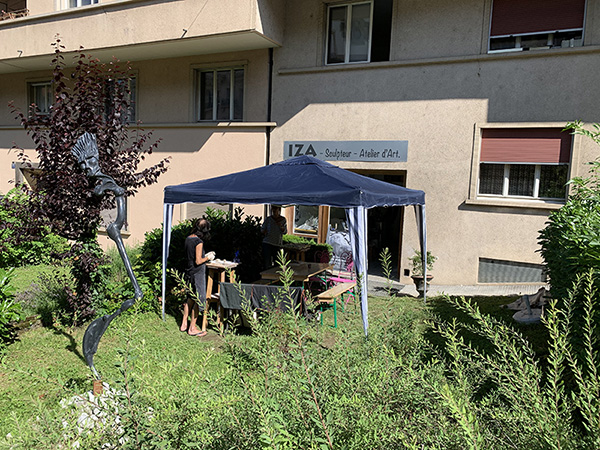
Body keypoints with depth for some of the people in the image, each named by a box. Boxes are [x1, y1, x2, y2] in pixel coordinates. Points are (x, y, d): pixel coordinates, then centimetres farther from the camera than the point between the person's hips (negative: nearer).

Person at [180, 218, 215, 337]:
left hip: (189, 271, 8)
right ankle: (192, 328, 13)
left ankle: (184, 324, 29)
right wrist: (208, 257, -5)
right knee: (199, 299, 4)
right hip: (197, 273, -8)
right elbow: (198, 261, -21)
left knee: (191, 297, 22)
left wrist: (205, 255, 15)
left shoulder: (188, 238, 5)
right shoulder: (199, 242, -20)